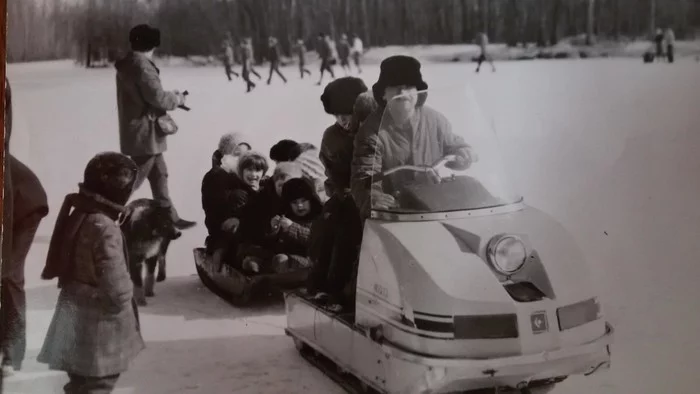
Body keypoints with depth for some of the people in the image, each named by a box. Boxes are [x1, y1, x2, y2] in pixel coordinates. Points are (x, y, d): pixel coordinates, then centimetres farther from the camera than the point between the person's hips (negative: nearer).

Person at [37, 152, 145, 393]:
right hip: (98, 319, -9)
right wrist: (124, 302, -7)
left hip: (78, 312, 9)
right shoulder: (104, 229, -26)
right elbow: (116, 287, -26)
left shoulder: (79, 214, 2)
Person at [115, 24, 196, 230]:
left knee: (159, 174, 16)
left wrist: (170, 97, 11)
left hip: (137, 130, 10)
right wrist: (178, 98, -4)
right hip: (145, 133, -10)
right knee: (133, 179, -3)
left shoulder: (127, 65, 10)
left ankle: (170, 218, 24)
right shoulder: (143, 67, -21)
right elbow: (158, 98, -23)